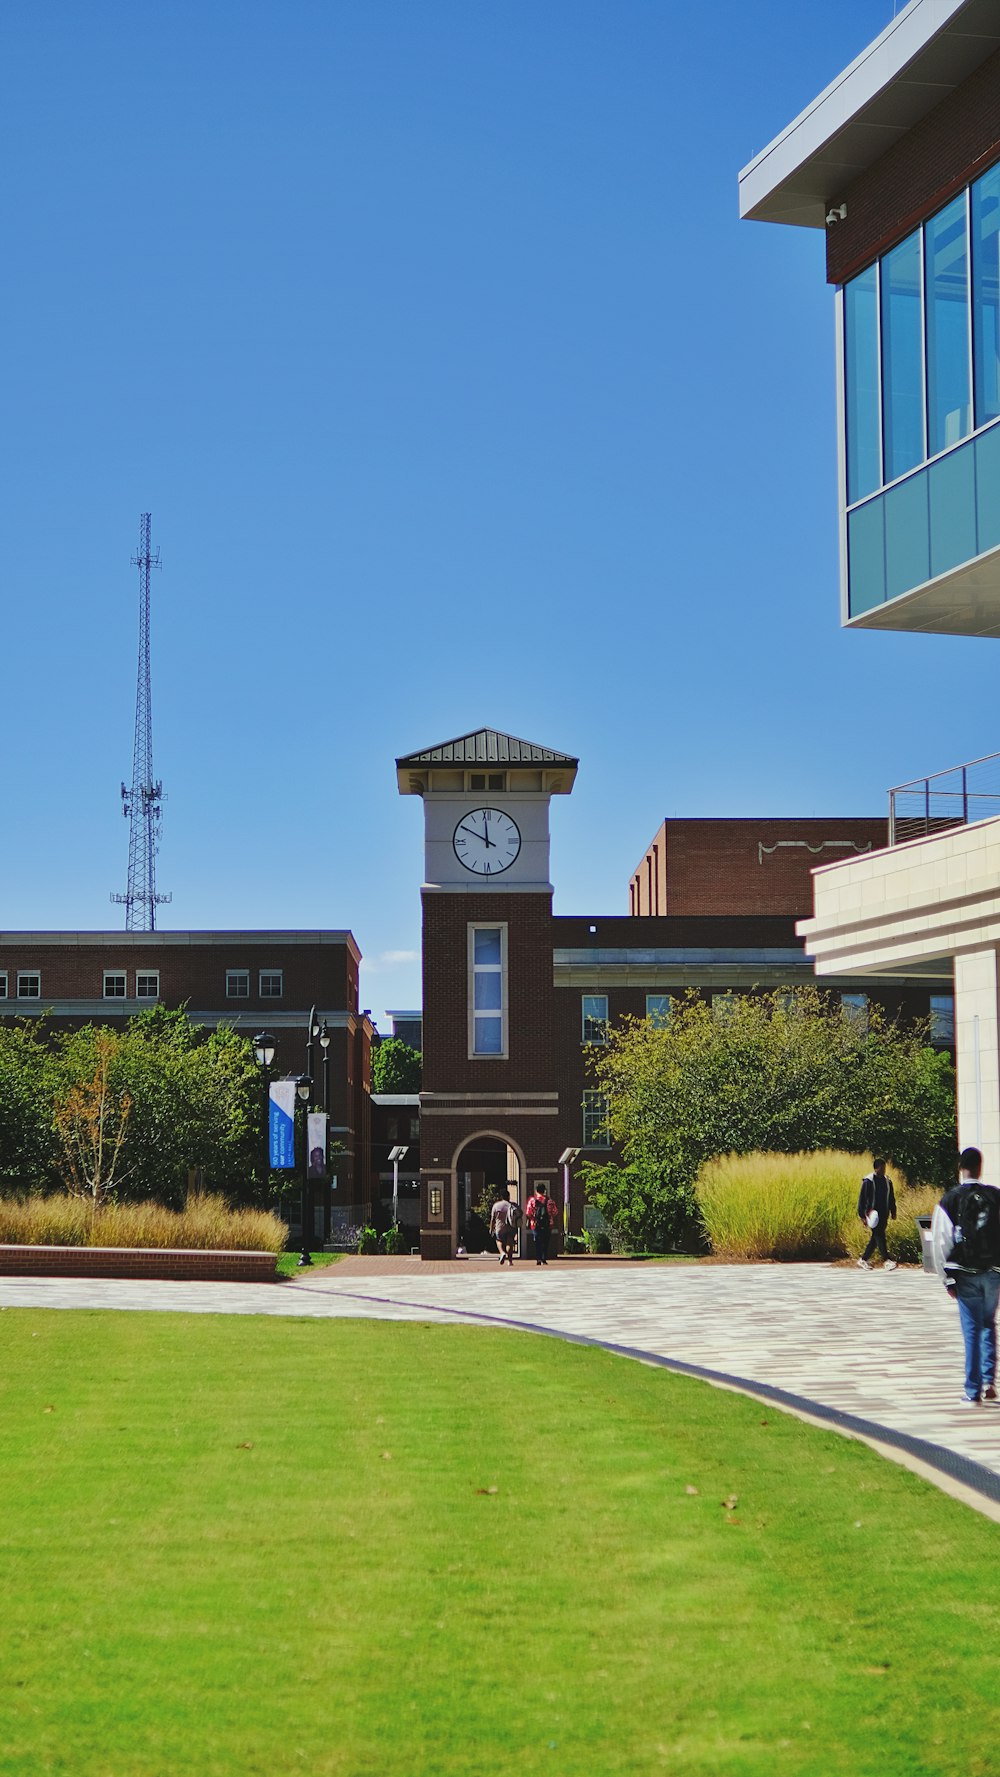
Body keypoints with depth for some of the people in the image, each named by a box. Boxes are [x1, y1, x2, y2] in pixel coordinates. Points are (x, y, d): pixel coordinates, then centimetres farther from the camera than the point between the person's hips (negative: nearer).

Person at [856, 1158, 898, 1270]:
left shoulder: (887, 1181, 13)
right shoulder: (868, 1181, -7)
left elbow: (891, 1198, 22)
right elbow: (862, 1198, -8)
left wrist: (893, 1212, 17)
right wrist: (862, 1215, -11)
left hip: (884, 1214, 7)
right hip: (873, 1213, -7)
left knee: (876, 1239, 8)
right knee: (879, 1236, -13)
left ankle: (863, 1260, 17)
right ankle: (886, 1261, -17)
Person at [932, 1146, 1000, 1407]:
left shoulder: (949, 1200, -3)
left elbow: (940, 1243, -5)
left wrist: (947, 1279, 1)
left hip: (964, 1274, -1)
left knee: (972, 1329, 3)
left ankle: (973, 1392, 3)